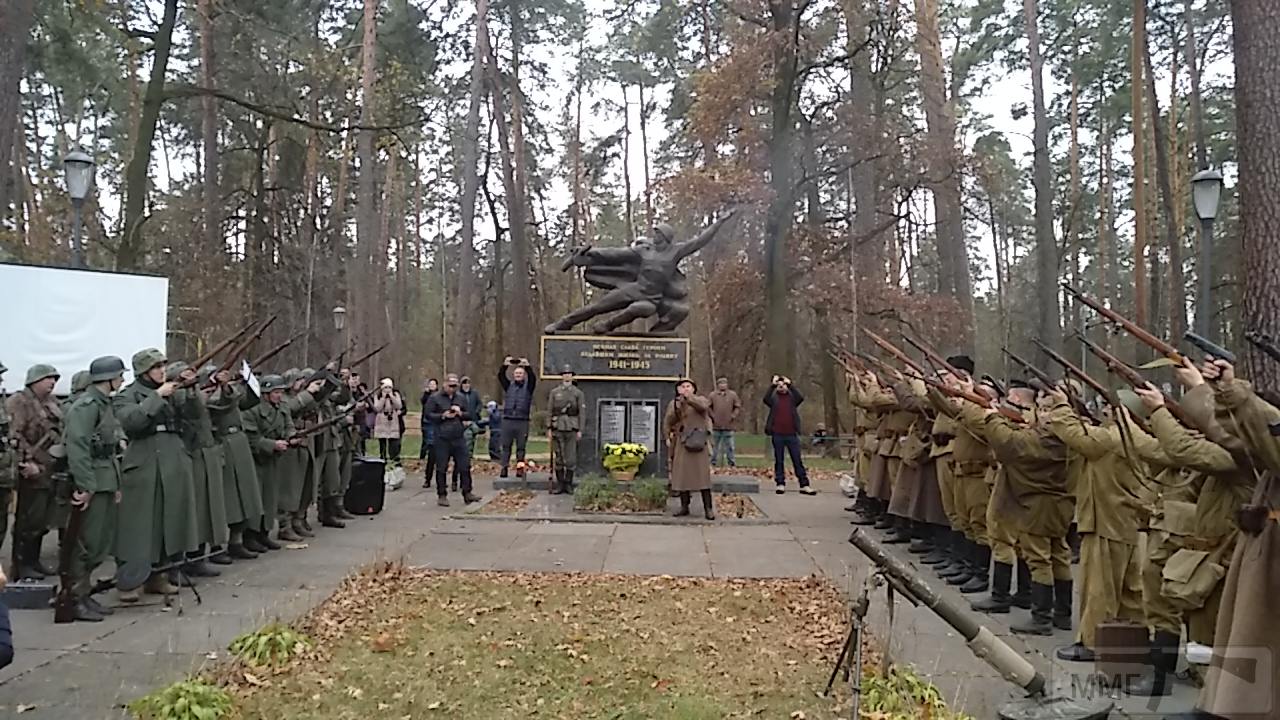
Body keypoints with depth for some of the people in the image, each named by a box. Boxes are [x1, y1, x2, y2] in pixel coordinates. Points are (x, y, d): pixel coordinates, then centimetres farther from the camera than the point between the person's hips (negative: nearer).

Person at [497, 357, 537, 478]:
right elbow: (500, 376, -1)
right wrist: (505, 365, -18)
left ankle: (520, 468, 2)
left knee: (521, 446, 0)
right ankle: (504, 468, 2)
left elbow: (533, 377, -11)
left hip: (522, 421, -2)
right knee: (506, 446, 2)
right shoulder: (509, 385, 12)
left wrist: (527, 366, -26)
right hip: (508, 420, 2)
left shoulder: (528, 386, 7)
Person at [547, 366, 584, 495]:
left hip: (572, 429, -1)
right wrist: (549, 428, -1)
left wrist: (580, 430, -4)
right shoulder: (554, 392, 7)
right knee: (558, 457, 3)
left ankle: (568, 483, 9)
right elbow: (549, 410, 5)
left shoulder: (578, 393, 5)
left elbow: (581, 413, 2)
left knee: (571, 457, 0)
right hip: (558, 428, 1)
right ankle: (559, 484, 9)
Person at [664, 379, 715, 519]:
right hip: (680, 444, 3)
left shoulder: (700, 400, 5)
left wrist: (688, 397, -32)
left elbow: (703, 406, -19)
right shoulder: (674, 403, 14)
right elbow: (667, 422, 6)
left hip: (697, 443, -3)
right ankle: (684, 506, 14)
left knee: (702, 474, -7)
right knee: (681, 475, 4)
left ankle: (708, 508, -5)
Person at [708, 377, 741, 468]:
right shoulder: (712, 395, 3)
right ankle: (713, 463, 16)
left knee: (729, 446, 3)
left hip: (729, 425, 0)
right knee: (715, 445, 7)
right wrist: (712, 416, -4)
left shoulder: (733, 395, 4)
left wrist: (733, 415, -4)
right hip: (716, 426, 0)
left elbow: (738, 406, 8)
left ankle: (732, 463, 10)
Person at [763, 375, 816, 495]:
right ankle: (780, 484, 12)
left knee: (798, 460, 2)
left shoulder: (792, 397, 7)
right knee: (779, 460, 6)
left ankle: (804, 485, 4)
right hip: (777, 434, 0)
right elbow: (766, 399, -16)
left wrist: (790, 384, -16)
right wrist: (772, 385, -20)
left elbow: (801, 398, -14)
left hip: (792, 434, 0)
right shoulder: (774, 397, 5)